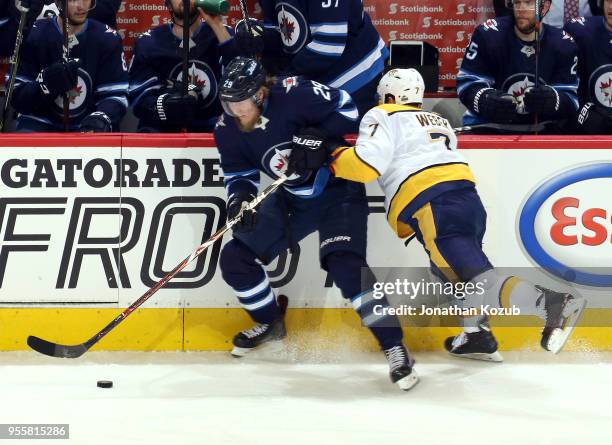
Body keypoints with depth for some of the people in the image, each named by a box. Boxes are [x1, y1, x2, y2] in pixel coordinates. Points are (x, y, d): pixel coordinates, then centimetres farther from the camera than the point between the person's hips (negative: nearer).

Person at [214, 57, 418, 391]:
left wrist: (316, 137, -30)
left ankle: (394, 348, -19)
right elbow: (239, 174, 0)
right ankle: (270, 324, 27)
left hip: (339, 190, -7)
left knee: (345, 266, -26)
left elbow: (346, 109, -17)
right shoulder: (229, 129, -9)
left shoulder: (294, 95, -27)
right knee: (235, 258, 1)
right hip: (290, 199, 7)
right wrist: (239, 198, -21)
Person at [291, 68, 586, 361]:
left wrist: (328, 158, 6)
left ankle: (554, 303, -34)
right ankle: (477, 335, 20)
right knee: (449, 265, 30)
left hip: (436, 207, -8)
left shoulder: (383, 117, 10)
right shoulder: (438, 122, 33)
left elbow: (368, 162, -5)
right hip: (468, 196, 8)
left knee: (479, 280, -17)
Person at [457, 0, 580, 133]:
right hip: (489, 128, -2)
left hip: (542, 130, 2)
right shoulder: (488, 34, -9)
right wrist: (485, 99, -33)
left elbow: (570, 101, -8)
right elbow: (467, 83, -10)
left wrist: (553, 100, -33)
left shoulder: (563, 44, -2)